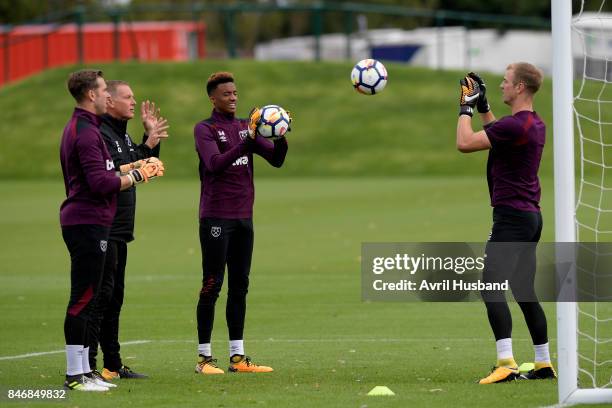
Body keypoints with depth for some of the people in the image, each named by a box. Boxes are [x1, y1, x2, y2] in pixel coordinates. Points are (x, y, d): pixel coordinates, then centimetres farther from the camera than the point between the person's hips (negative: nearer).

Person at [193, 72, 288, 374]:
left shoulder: (246, 127, 13)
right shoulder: (204, 129, -5)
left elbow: (276, 159, 8)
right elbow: (215, 163, -22)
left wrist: (281, 136, -11)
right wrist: (247, 141, -31)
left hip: (243, 218, 6)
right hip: (216, 218, -6)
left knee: (239, 286, 7)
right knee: (212, 286, -5)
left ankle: (237, 356, 10)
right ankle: (204, 357, -1)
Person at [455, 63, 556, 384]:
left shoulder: (515, 124, -17)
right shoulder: (535, 124, 13)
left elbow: (465, 143, -17)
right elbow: (497, 135, 34)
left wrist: (466, 107, -4)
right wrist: (482, 106, 28)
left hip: (512, 216, -10)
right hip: (530, 216, 10)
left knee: (490, 287, -15)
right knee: (524, 292, 15)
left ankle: (506, 363, -26)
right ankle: (544, 364, 17)